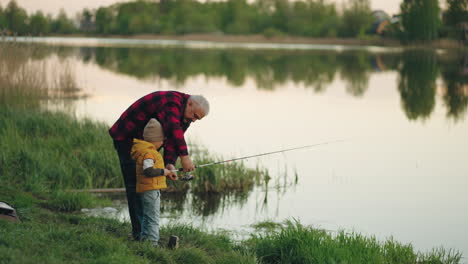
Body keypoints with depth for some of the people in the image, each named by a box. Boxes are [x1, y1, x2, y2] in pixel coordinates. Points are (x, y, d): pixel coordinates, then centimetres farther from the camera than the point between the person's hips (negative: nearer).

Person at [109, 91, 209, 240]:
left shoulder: (185, 117, 1)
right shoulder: (172, 101, -27)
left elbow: (172, 141, -9)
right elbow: (172, 128, -43)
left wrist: (169, 164, -27)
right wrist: (184, 156, -50)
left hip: (143, 141, 10)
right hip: (126, 137, -10)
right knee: (134, 184, -12)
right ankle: (139, 233, -14)